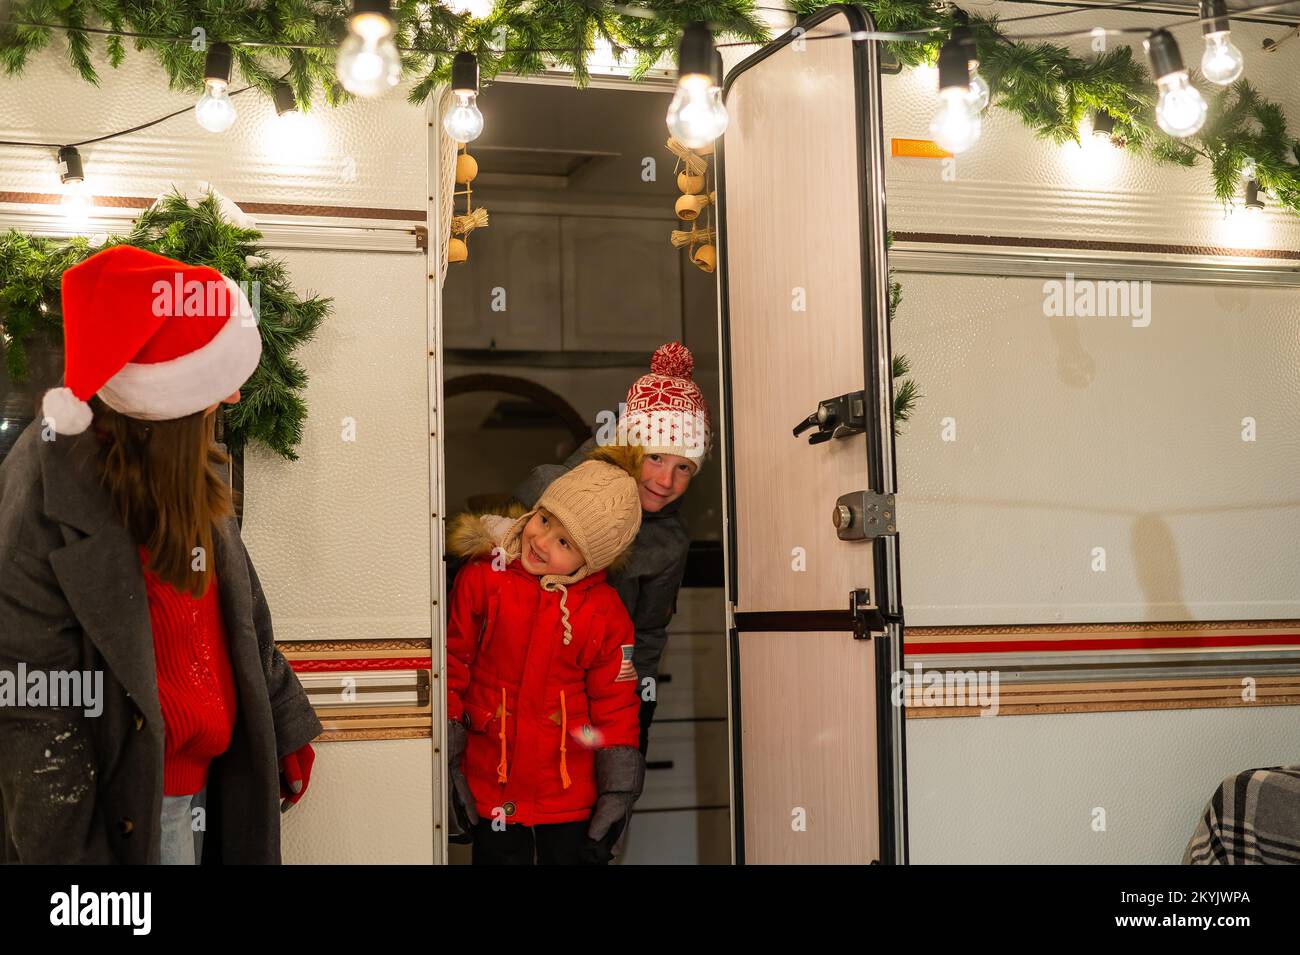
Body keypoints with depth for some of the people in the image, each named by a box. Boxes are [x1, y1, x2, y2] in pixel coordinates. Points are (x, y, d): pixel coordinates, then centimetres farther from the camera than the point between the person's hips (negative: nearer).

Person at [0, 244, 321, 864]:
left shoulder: (185, 471, 2)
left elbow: (243, 616, 12)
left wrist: (285, 727, 13)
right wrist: (70, 852, -18)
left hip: (210, 779, 7)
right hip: (122, 803, -7)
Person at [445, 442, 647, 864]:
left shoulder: (606, 612, -4)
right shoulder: (481, 579, -6)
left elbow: (615, 704, 3)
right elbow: (451, 667, 0)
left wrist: (618, 793, 1)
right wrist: (445, 762, 0)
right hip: (489, 793, 0)